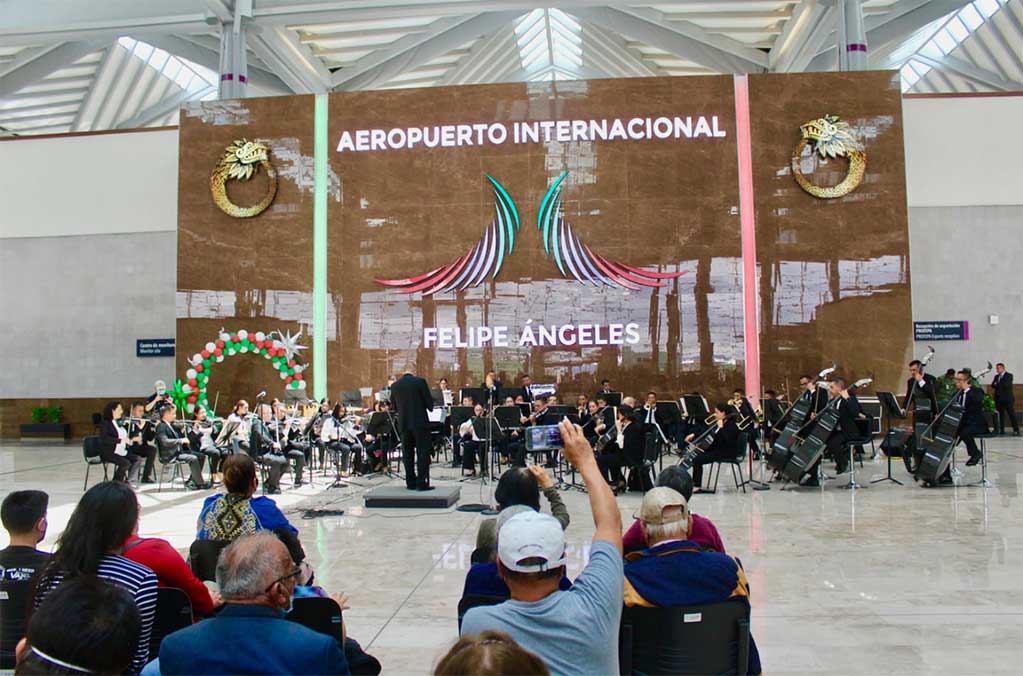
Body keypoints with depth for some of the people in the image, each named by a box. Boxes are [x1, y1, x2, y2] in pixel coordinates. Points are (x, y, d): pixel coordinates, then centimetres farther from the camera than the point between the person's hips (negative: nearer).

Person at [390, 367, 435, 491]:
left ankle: (411, 483, 12)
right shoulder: (420, 381, -6)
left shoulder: (394, 386, 5)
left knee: (408, 453, 10)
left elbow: (394, 405, 13)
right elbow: (429, 402, -4)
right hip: (420, 422, -4)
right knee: (423, 453, -1)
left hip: (404, 424, 4)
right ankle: (422, 483, -5)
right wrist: (429, 408, 18)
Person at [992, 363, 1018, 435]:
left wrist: (997, 385, -5)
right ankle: (1001, 430, 9)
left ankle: (1016, 430, -2)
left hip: (1008, 399, -5)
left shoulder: (1009, 375, -3)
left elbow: (1006, 385, -17)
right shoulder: (996, 376, 15)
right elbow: (993, 385, 4)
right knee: (1001, 415, 5)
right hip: (999, 399, 5)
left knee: (1012, 414, -4)